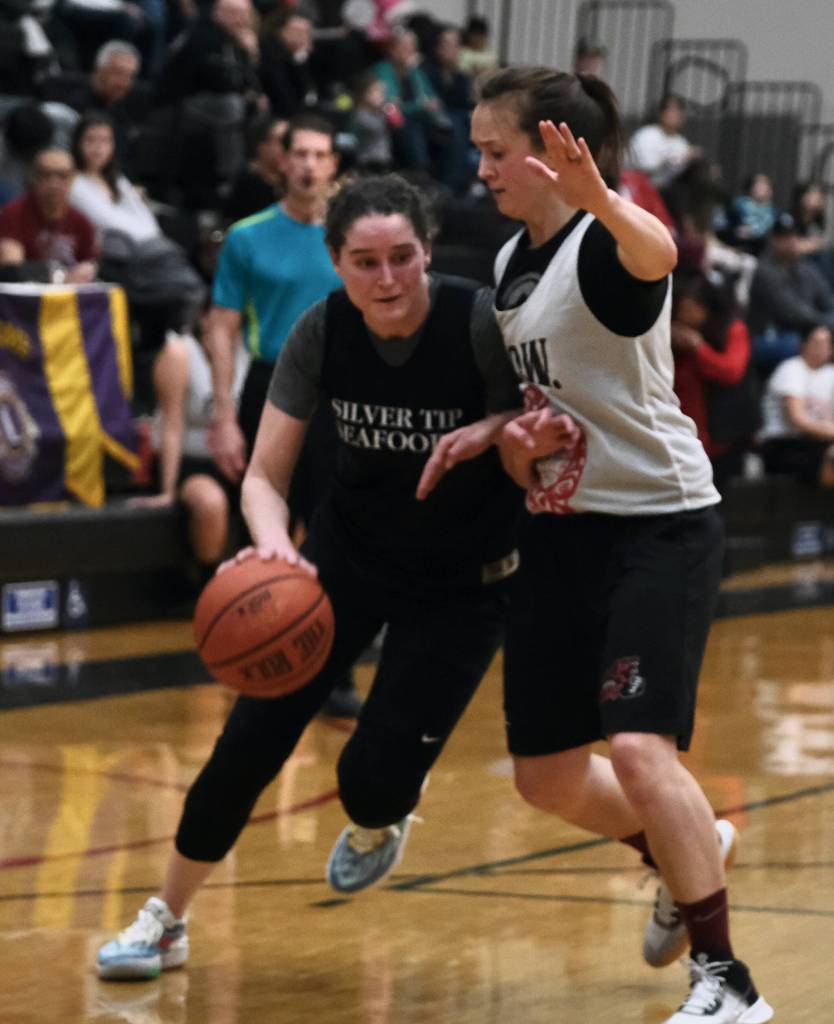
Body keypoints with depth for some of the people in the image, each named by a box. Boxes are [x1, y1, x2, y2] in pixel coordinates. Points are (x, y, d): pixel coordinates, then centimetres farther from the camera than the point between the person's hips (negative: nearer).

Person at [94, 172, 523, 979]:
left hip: (464, 575, -3)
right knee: (253, 738, -5)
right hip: (350, 547, 3)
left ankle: (377, 824, 32)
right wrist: (274, 545, -34)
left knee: (374, 775, -9)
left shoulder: (481, 322, -25)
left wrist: (496, 430, -35)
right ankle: (164, 920, 13)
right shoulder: (321, 333, -16)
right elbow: (264, 476, -12)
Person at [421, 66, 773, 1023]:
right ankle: (687, 854, 40)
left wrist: (600, 199, -64)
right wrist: (499, 438, 3)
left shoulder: (605, 244, -16)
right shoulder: (510, 263, 10)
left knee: (640, 749, -22)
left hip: (657, 524, -8)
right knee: (546, 776, 11)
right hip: (560, 528, 9)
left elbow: (656, 254, -43)